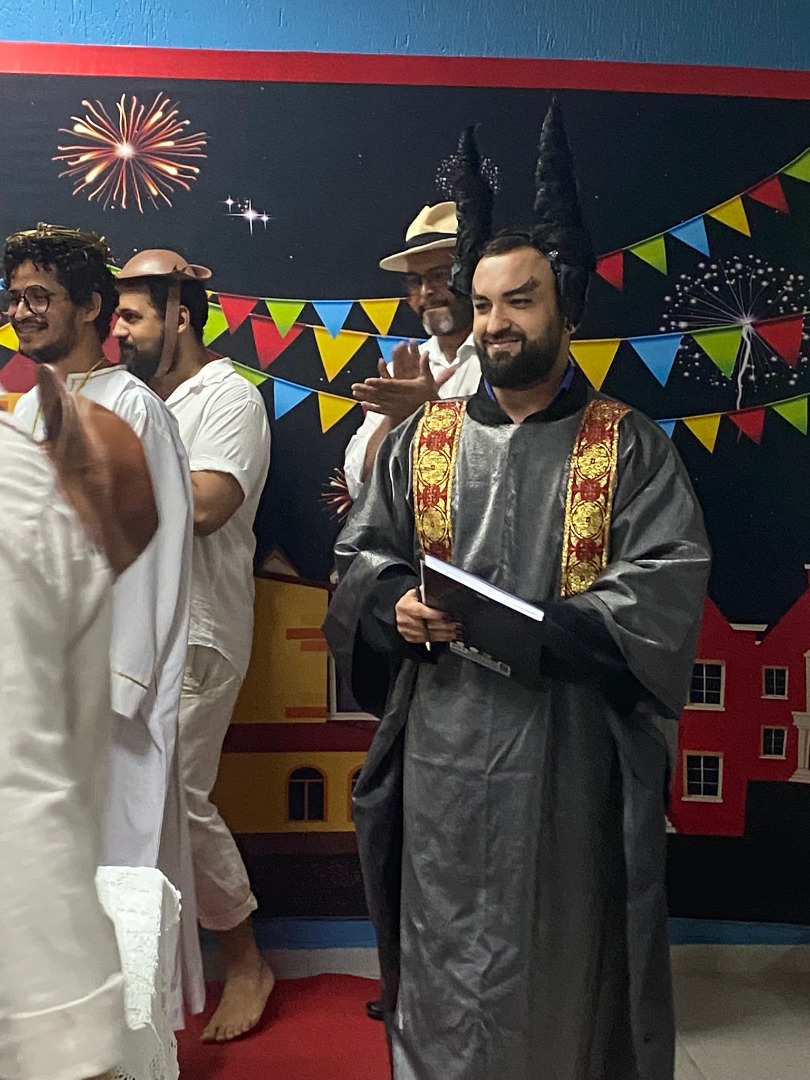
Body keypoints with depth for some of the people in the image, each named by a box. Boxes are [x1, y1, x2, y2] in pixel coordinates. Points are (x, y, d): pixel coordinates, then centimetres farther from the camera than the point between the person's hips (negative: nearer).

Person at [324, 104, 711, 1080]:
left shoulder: (629, 446, 1)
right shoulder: (422, 439, 9)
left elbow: (671, 579, -9)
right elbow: (361, 553, 10)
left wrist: (541, 627, -21)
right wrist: (394, 608, -12)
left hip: (569, 751, -2)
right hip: (440, 751, 2)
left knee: (561, 953, 11)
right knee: (444, 960, 13)